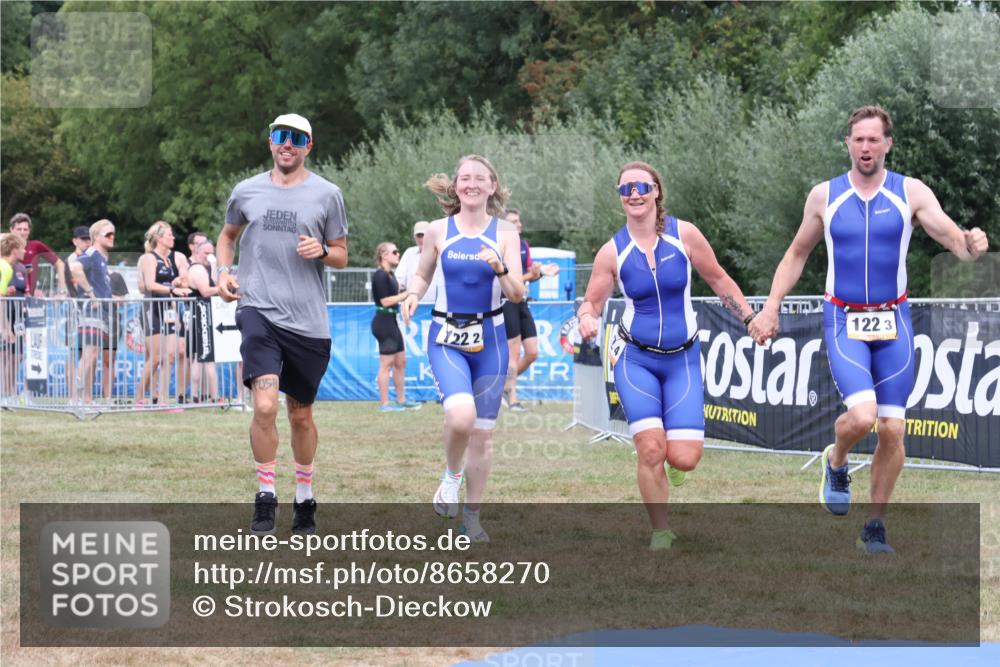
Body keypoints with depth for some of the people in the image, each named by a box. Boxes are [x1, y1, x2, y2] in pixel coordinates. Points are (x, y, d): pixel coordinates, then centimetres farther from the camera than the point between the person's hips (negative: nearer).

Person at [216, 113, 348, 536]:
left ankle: (304, 498, 29)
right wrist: (223, 271, 9)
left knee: (301, 415, 11)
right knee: (265, 405, -19)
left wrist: (321, 251, -12)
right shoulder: (246, 191, 9)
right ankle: (265, 497, -6)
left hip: (308, 320, 0)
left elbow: (341, 257, 11)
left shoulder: (326, 194, 4)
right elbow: (228, 235, 27)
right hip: (258, 310, 0)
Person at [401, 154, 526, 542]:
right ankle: (452, 475, 3)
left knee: (482, 433, 6)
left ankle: (471, 517, 21)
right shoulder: (438, 231, 1)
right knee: (461, 415, -27)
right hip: (447, 338, -1)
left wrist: (501, 269, -22)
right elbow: (422, 275, 15)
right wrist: (413, 295, -7)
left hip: (490, 339, 2)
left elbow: (517, 295, -3)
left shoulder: (504, 235, 1)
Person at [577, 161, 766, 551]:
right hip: (635, 358, 0)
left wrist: (751, 319, 4)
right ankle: (660, 532, 4)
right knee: (651, 450, -15)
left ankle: (671, 460, 27)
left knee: (683, 458, -12)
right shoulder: (613, 251, -4)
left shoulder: (684, 235, -5)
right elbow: (591, 302, 4)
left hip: (683, 359, 0)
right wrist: (586, 318, -18)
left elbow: (718, 280, 7)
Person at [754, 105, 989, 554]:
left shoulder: (911, 193, -1)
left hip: (892, 321, 1)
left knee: (892, 428, -1)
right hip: (843, 321, -1)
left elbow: (953, 238, -9)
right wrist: (772, 306, 4)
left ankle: (874, 528, 14)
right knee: (861, 414, -22)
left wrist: (971, 245, -33)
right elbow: (797, 254, 14)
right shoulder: (824, 196, 2)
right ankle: (836, 463, 12)